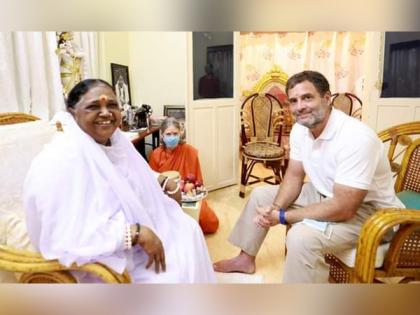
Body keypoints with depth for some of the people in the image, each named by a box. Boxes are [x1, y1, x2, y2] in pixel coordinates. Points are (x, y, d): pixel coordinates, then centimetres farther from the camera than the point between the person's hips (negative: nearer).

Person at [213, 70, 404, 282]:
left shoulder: (355, 138, -33)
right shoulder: (300, 129, -7)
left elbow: (343, 209, -33)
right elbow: (294, 176, 2)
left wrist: (282, 216, -26)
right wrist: (275, 208, -17)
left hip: (367, 210, -8)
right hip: (324, 194, 8)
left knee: (302, 236, -34)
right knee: (261, 195, 9)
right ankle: (246, 258, 25)